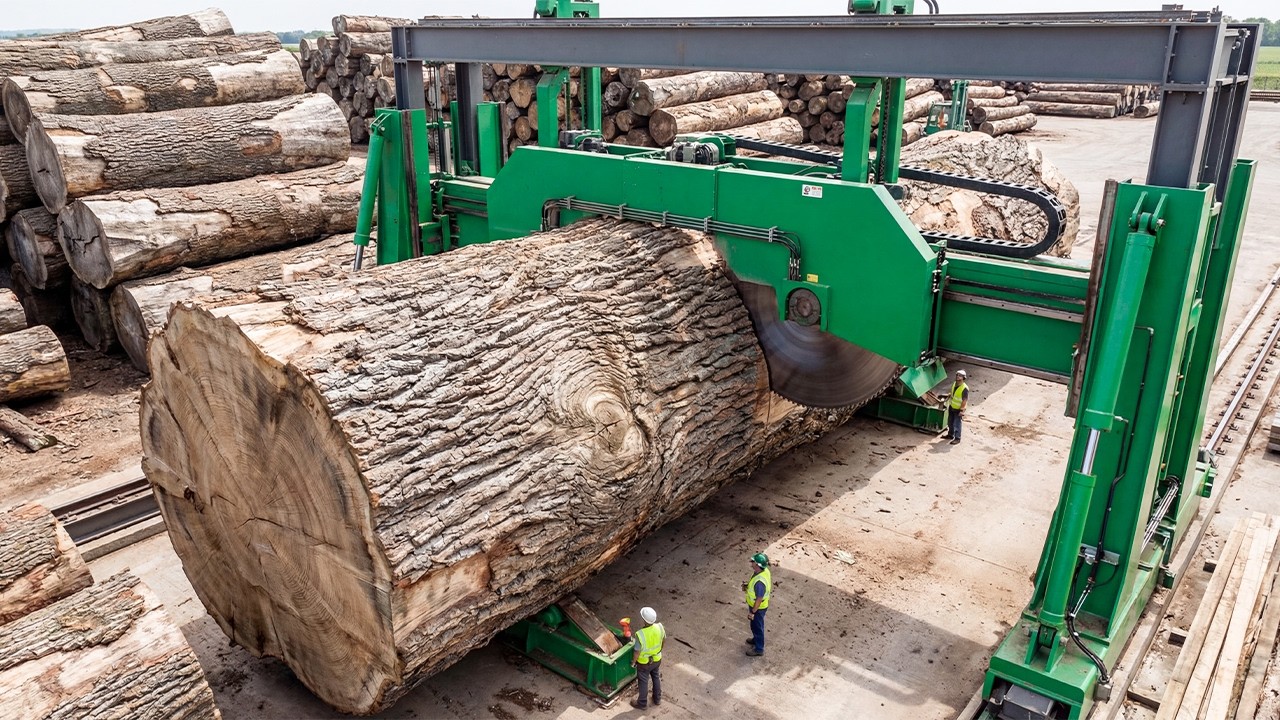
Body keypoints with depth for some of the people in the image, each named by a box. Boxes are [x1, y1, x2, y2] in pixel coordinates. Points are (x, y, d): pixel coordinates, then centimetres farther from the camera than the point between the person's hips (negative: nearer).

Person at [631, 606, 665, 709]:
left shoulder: (640, 634, -36)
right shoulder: (660, 627, -22)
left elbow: (637, 652, -24)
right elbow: (664, 640, -1)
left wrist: (633, 662, -4)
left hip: (644, 663, -4)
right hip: (657, 659, 4)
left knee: (643, 682, 18)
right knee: (656, 678, 27)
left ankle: (642, 703, 37)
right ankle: (657, 699, 46)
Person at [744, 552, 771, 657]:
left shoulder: (759, 582, -41)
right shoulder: (764, 570, -14)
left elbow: (759, 600, -30)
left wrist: (752, 612, -18)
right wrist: (749, 585, 4)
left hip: (758, 607, -8)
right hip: (755, 605, 8)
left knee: (757, 626, 14)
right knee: (755, 625, 31)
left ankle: (759, 649, 35)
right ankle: (756, 639, 55)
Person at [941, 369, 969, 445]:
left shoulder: (964, 388, -24)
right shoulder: (954, 384, 1)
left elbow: (965, 400, -22)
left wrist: (961, 410, -22)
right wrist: (949, 395, 4)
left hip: (958, 410, -8)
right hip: (952, 407, 8)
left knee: (957, 424, 0)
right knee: (950, 423, 20)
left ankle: (957, 439, 11)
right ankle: (950, 435, 37)